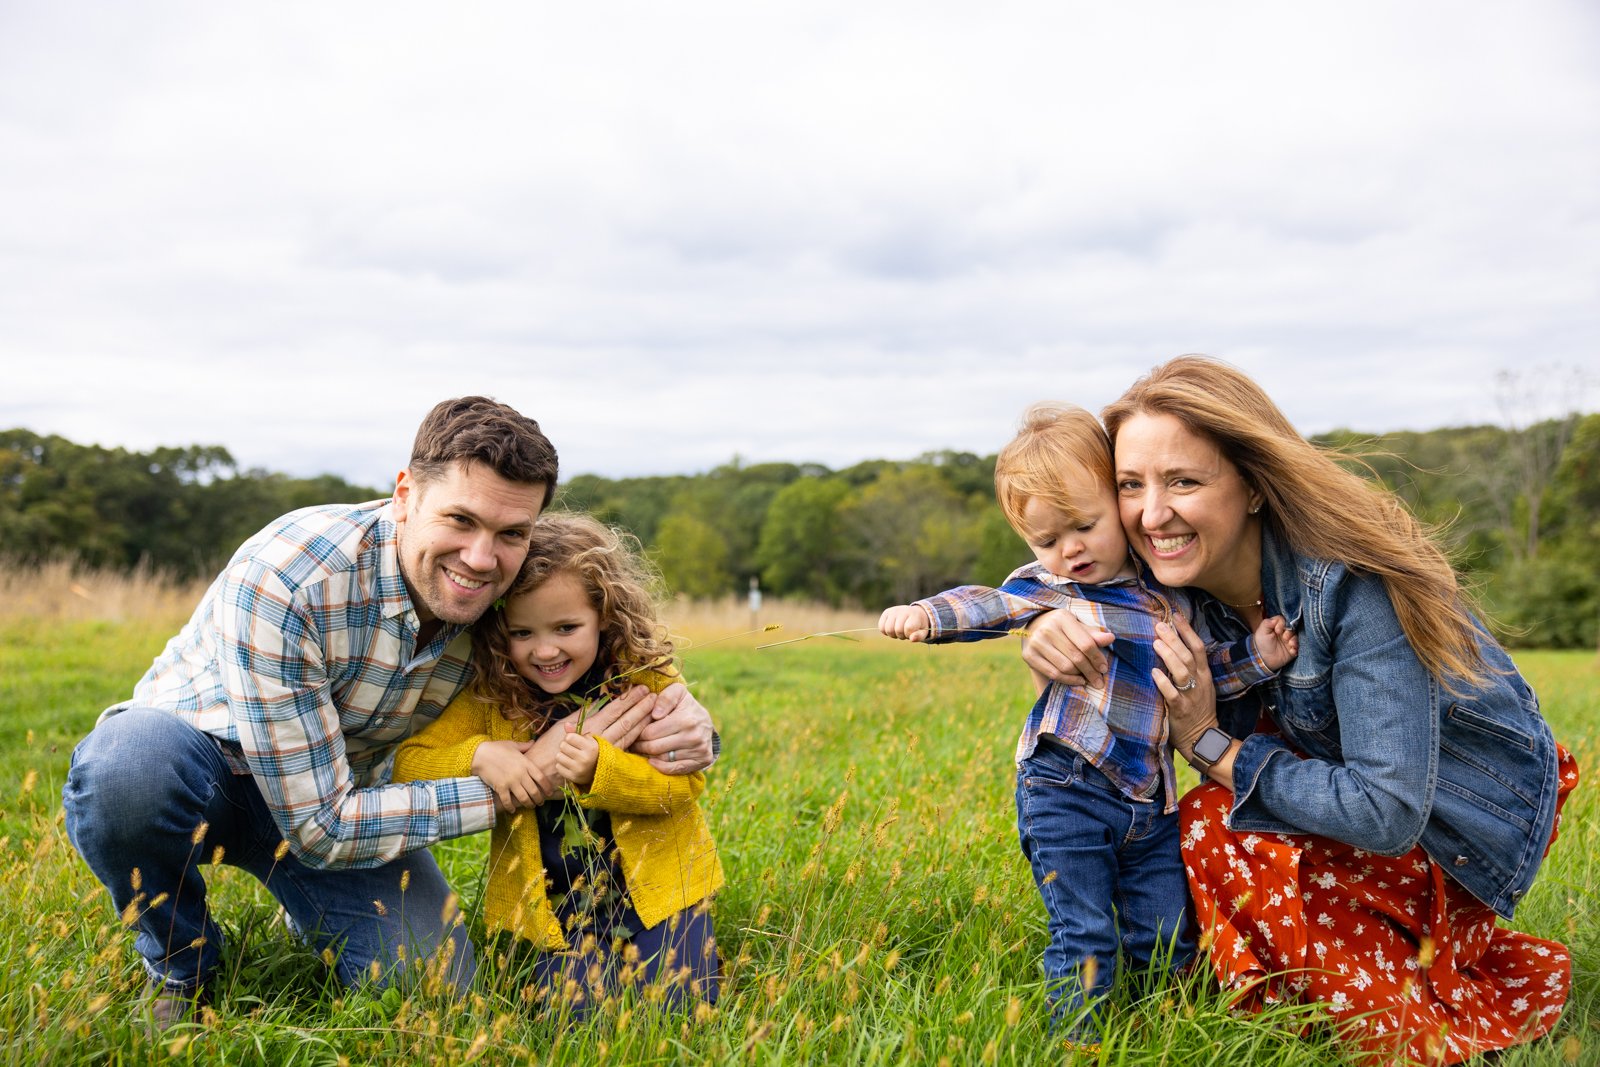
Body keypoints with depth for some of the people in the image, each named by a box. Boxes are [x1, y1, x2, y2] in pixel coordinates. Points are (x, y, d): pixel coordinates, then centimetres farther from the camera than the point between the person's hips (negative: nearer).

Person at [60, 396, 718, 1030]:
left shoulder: (510, 597, -18)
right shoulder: (284, 577, -35)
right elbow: (319, 828, -32)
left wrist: (681, 721, -27)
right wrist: (533, 778, -33)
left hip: (341, 790, 4)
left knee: (435, 987, -15)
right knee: (131, 759, -38)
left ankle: (308, 912, 20)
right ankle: (179, 968, -7)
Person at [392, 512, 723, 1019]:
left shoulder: (650, 677, -10)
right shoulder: (489, 697, -7)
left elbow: (685, 779, -15)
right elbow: (407, 764, -7)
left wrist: (601, 769, -32)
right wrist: (479, 755, -25)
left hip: (654, 884, -1)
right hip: (552, 901, 1)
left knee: (677, 1008, -8)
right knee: (573, 1011, -11)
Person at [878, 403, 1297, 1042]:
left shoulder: (1163, 595, 12)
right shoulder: (1047, 588, -3)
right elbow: (991, 606, -21)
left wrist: (1256, 658, 6)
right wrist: (927, 614, -40)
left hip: (1149, 798, 5)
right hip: (1066, 792, -5)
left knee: (1169, 941, 12)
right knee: (1083, 937, -1)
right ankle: (1075, 1041, 14)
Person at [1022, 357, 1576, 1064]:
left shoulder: (1349, 580, -33)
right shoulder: (1188, 582, -13)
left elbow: (1387, 812, -33)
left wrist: (1213, 746, -26)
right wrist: (1055, 633, -27)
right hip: (1365, 788, 7)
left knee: (1218, 832, -21)